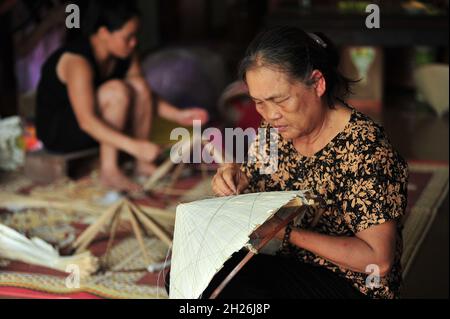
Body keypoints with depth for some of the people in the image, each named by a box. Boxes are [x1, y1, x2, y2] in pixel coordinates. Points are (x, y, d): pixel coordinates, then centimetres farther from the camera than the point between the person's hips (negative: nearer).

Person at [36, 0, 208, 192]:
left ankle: (143, 163, -8)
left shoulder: (126, 54, -4)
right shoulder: (77, 61, -28)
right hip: (57, 131, -7)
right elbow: (87, 121, -36)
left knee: (138, 86, -16)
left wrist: (179, 116, -10)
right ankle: (109, 171, -23)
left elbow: (145, 95, 5)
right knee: (117, 90, -30)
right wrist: (134, 146, -43)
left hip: (97, 127, 8)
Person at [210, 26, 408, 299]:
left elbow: (379, 260, -21)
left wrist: (286, 232, -25)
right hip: (286, 265, 6)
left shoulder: (364, 147, -20)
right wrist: (235, 180, -10)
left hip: (350, 284, -6)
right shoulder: (275, 130, 0)